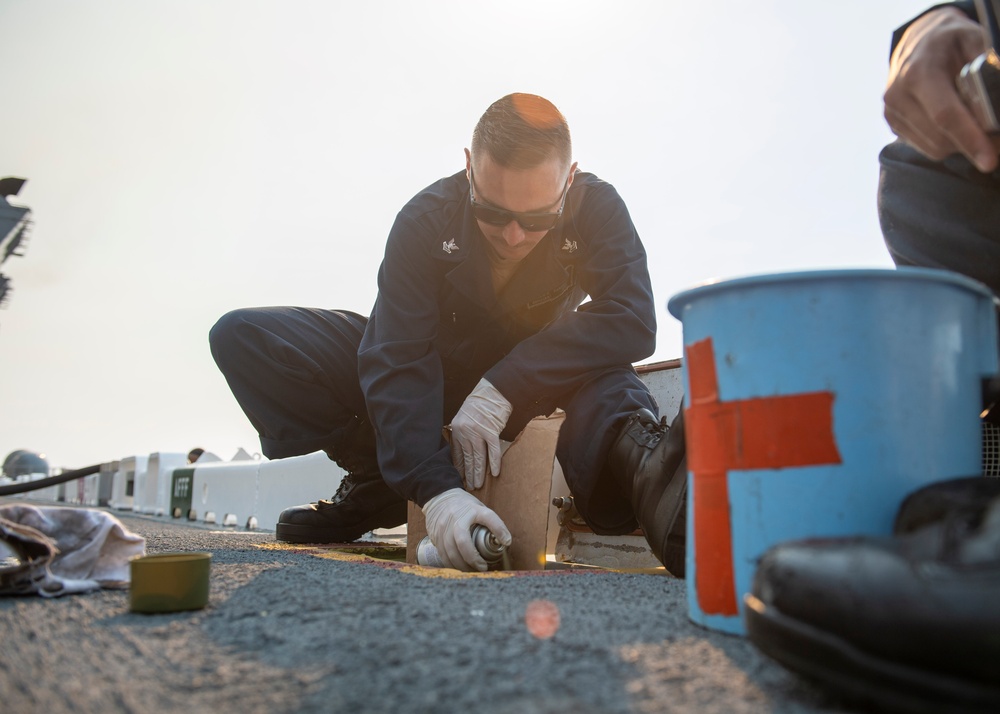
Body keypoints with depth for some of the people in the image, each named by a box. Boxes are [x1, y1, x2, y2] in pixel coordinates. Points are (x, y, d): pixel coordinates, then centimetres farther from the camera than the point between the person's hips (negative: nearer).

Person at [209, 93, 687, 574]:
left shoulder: (596, 207, -19)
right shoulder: (425, 219, -22)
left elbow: (631, 321, -33)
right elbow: (397, 360, -29)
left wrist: (501, 389, -39)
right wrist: (436, 489, -43)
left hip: (522, 389, -1)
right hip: (433, 371, 2)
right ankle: (376, 483, -17)